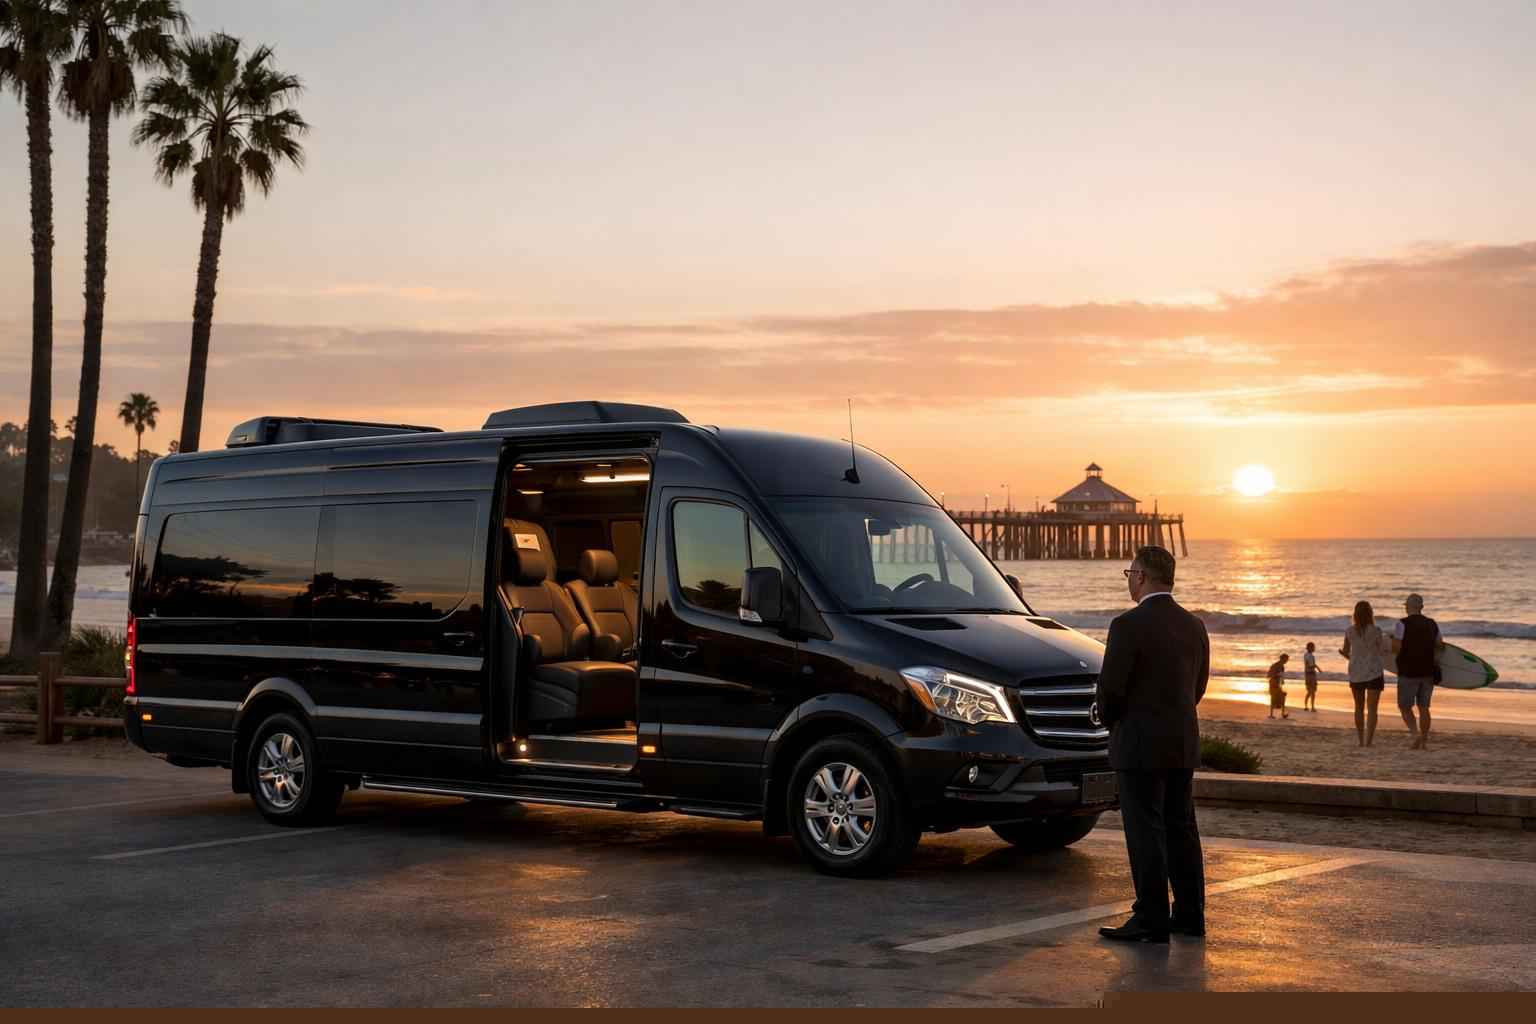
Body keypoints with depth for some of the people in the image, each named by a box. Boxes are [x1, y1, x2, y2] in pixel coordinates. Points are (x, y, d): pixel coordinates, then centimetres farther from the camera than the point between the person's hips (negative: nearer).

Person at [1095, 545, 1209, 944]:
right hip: (1184, 744, 7)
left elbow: (1109, 687, -15)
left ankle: (1151, 920, -1)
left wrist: (1112, 722, 4)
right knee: (1181, 829, 13)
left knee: (1145, 833, -3)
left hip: (1140, 746, -7)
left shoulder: (1128, 625, -16)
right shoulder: (1194, 626, 7)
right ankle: (1190, 914, 19)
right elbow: (1198, 686, 14)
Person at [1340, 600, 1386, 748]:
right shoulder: (1376, 630, -11)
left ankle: (1361, 740, 19)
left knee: (1359, 707, 17)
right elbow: (1383, 652, -4)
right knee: (1372, 709, -3)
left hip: (1356, 674, 3)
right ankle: (1369, 742, -12)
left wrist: (1346, 654, 29)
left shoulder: (1349, 631, -4)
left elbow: (1346, 651, 5)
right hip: (1374, 673, -3)